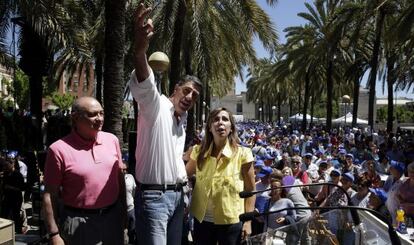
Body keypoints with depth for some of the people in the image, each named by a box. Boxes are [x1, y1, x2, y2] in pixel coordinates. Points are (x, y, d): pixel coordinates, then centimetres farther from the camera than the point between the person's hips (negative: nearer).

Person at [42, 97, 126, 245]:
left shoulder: (112, 140, 0)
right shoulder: (59, 149, -13)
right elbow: (50, 195, -9)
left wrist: (123, 211, 11)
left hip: (113, 217, 4)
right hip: (79, 223, -4)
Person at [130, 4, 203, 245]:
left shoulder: (182, 120, 15)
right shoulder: (155, 105, -11)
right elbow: (143, 86, -35)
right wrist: (140, 51, -52)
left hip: (177, 194, 8)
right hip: (153, 196, -8)